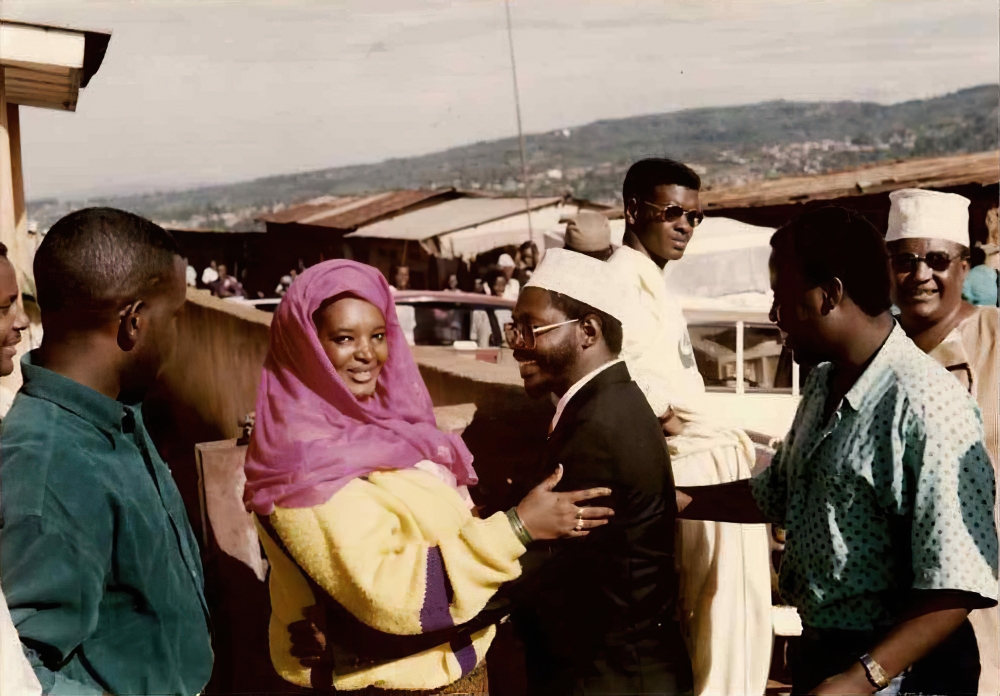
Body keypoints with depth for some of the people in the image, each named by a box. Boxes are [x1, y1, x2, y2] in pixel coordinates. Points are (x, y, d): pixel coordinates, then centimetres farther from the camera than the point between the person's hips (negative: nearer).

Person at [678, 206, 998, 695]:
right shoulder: (822, 387, 5)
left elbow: (959, 585, -26)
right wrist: (670, 499, 12)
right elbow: (773, 495, 19)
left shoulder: (925, 406, -24)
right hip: (818, 652, 8)